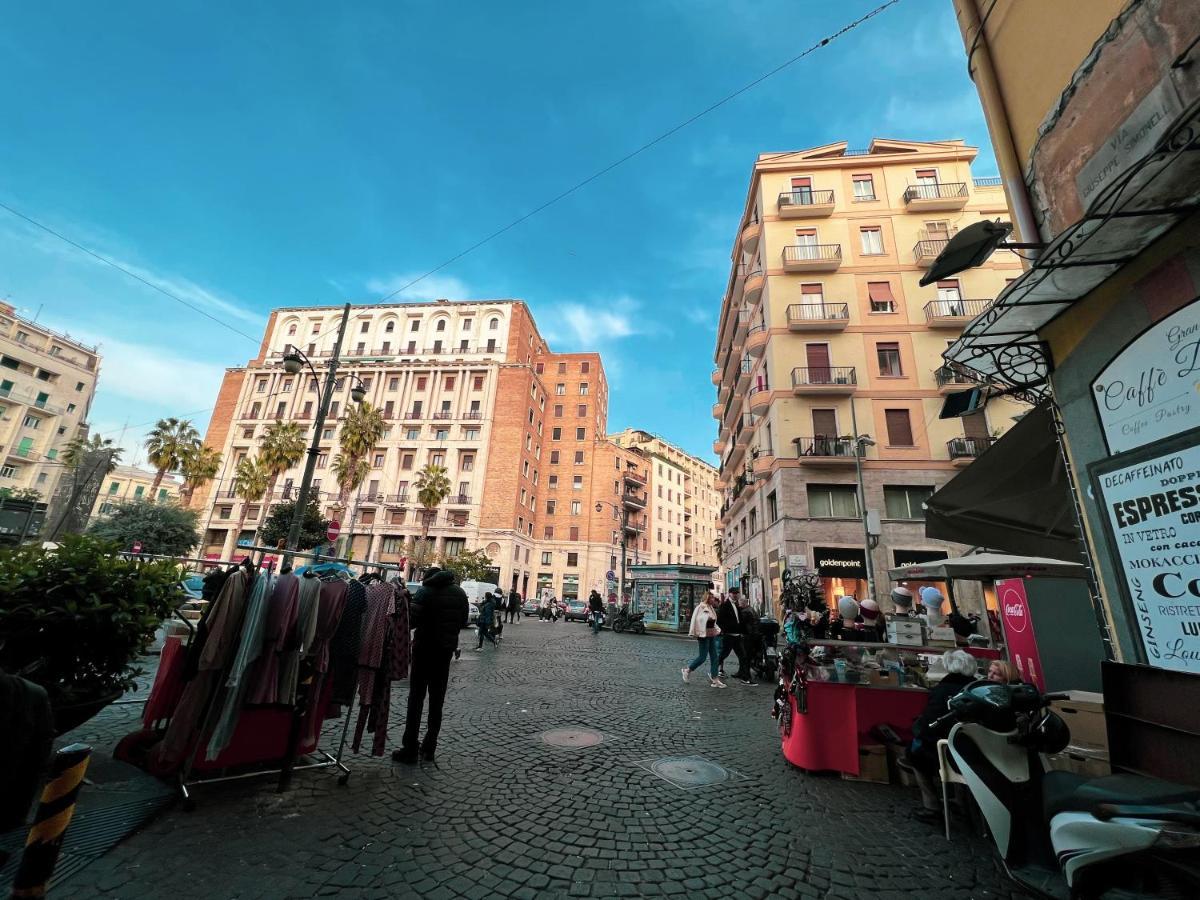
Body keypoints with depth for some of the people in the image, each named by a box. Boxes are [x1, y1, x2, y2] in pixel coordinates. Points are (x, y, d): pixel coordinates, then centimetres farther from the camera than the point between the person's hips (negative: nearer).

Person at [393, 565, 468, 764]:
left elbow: (412, 620, -18)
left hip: (425, 648, -4)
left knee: (416, 698, 5)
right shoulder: (460, 593, 4)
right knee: (437, 700, 13)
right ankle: (429, 749, 18)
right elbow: (463, 622, 8)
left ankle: (409, 750, 8)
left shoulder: (425, 591, -11)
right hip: (446, 649, 4)